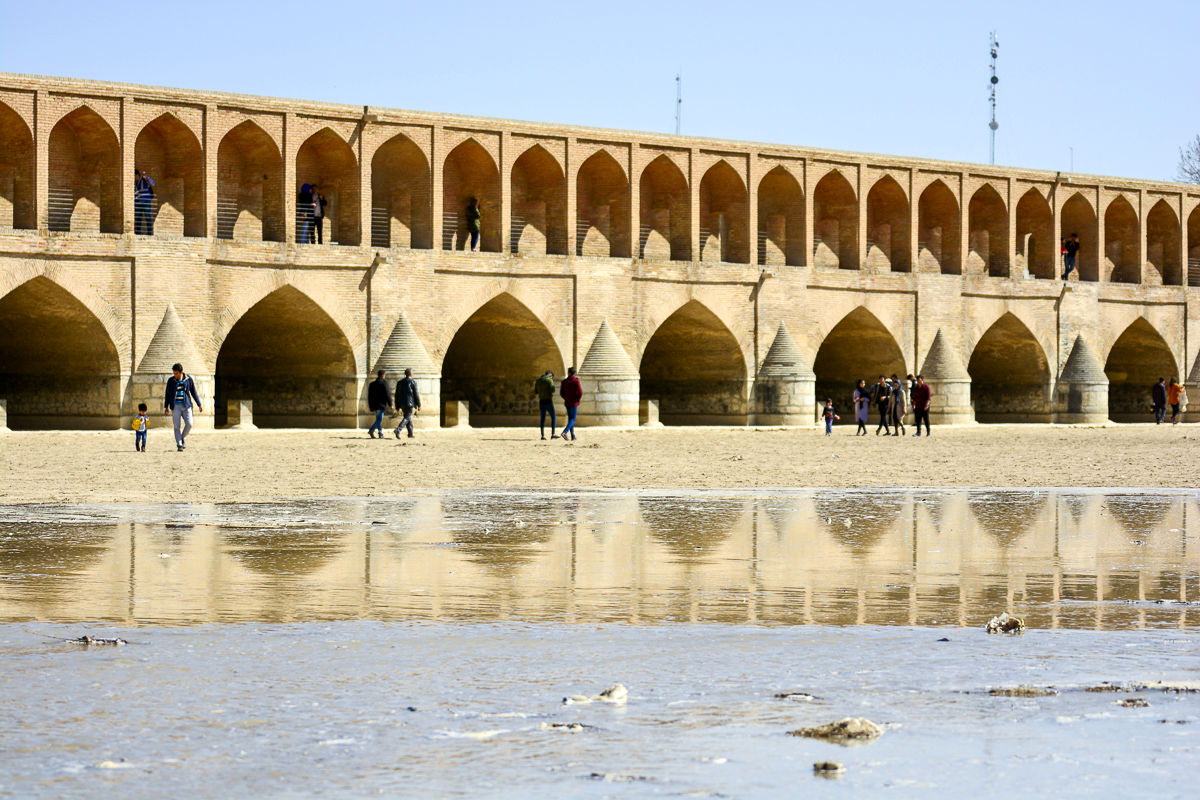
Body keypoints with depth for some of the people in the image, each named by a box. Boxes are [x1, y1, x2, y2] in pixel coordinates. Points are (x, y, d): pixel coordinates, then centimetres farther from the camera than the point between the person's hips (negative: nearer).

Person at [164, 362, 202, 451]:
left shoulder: (188, 379, 2)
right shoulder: (171, 381, 2)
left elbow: (194, 392, 10)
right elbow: (168, 394, 9)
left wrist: (199, 405, 10)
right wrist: (166, 407, 6)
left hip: (186, 405, 0)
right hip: (175, 406, 0)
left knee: (189, 424, -11)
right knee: (177, 426, -5)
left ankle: (183, 438, 15)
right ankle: (179, 445, 0)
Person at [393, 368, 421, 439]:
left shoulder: (399, 382, 9)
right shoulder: (413, 382, -6)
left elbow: (397, 395, 11)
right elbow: (416, 394, -7)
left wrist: (397, 407, 16)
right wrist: (419, 405, 1)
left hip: (402, 404, 6)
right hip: (410, 403, -6)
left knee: (408, 417, 18)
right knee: (406, 418, -7)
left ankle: (410, 433, 21)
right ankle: (397, 430, -26)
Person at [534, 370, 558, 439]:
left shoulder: (538, 381, 9)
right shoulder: (550, 380, -9)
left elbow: (535, 392, 14)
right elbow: (552, 390, -18)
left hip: (541, 402, 5)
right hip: (548, 402, -5)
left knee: (542, 419, 10)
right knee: (553, 417, 6)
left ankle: (543, 435, 4)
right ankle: (553, 434, 2)